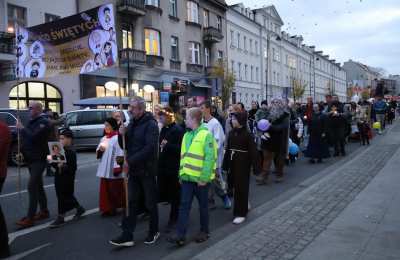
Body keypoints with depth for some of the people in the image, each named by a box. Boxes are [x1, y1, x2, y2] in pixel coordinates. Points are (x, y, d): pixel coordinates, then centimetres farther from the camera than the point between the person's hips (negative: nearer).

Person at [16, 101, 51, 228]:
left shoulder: (43, 122, -13)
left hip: (39, 160, -9)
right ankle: (44, 211, 25)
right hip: (31, 159, 9)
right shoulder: (31, 121, 15)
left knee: (32, 187, -11)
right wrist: (22, 152, 7)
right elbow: (26, 138, 19)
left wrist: (22, 128, -15)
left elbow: (34, 137, -26)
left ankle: (30, 218, -8)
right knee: (38, 186, 14)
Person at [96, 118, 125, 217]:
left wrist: (117, 167, -20)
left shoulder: (117, 138, -10)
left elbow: (120, 155, -15)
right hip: (104, 169, 7)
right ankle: (107, 209, 19)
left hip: (113, 169, -7)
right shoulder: (104, 138, 13)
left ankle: (114, 208, 14)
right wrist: (99, 150, -4)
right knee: (105, 189, 10)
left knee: (115, 190, 2)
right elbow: (98, 154, 17)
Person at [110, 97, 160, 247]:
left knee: (150, 203, 7)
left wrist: (130, 161, -23)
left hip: (147, 170, -7)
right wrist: (122, 135, -6)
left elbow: (149, 148, -24)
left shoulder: (151, 124, -14)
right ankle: (127, 235, 13)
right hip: (133, 170, 7)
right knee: (132, 203, 8)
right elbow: (125, 146, 15)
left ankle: (153, 232, 24)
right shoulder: (132, 123, 11)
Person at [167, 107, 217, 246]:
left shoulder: (206, 135, -12)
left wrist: (204, 178, -19)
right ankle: (180, 235, 7)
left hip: (200, 179, -6)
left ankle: (204, 231, 27)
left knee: (203, 206, 10)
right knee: (184, 205, 4)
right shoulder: (187, 135, 11)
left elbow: (210, 158, -17)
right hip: (187, 177, 6)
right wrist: (181, 174, 10)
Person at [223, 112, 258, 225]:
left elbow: (252, 151, -14)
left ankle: (241, 213, 13)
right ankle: (244, 205, 37)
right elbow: (228, 149, 8)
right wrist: (225, 164, 8)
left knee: (241, 187, 1)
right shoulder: (231, 133, 5)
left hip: (243, 163, -6)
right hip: (233, 163, 6)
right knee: (235, 186, 14)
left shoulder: (247, 134, -12)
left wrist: (255, 166, -17)